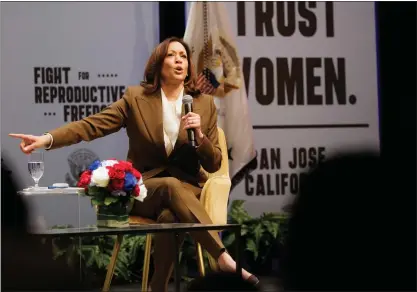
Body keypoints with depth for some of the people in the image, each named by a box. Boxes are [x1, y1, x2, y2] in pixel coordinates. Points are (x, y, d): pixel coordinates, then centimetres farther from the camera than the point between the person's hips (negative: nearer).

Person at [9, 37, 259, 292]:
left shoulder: (205, 104, 4)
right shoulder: (136, 97, 2)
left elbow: (214, 164, 5)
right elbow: (93, 124, -8)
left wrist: (199, 135, -15)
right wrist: (48, 139, -23)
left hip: (187, 188, 1)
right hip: (144, 188, -1)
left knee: (168, 217, -36)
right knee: (172, 185, -37)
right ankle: (223, 257, -44)